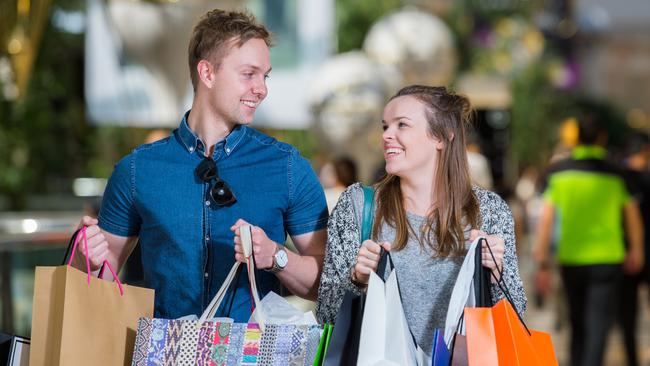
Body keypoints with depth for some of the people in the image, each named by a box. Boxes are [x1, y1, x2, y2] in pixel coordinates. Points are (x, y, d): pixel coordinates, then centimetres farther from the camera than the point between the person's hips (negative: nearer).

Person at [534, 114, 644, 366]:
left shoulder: (557, 172, -2)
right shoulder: (615, 174, -3)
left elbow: (546, 218, -6)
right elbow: (632, 217, 6)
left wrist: (542, 261, -2)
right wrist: (636, 251, 21)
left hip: (570, 259, 2)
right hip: (607, 260, -2)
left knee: (578, 326, 18)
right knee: (598, 326, -3)